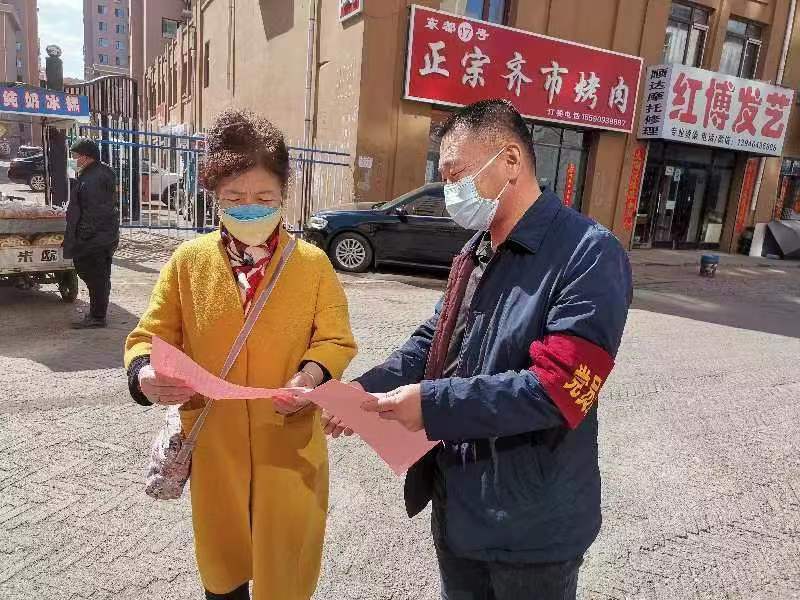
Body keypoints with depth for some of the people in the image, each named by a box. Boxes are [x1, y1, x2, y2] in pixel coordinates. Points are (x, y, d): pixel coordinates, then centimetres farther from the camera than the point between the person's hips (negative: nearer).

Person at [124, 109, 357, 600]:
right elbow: (150, 335, 1)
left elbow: (337, 339, -3)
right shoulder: (188, 260, -1)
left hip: (291, 446, -1)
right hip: (213, 444, 2)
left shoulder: (313, 263, -4)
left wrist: (313, 374, -24)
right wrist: (145, 375, -20)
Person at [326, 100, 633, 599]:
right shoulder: (475, 253, 7)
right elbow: (433, 343, 9)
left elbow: (558, 388, -27)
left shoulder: (590, 254, -20)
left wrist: (433, 404, -26)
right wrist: (364, 390, -7)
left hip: (532, 526, -7)